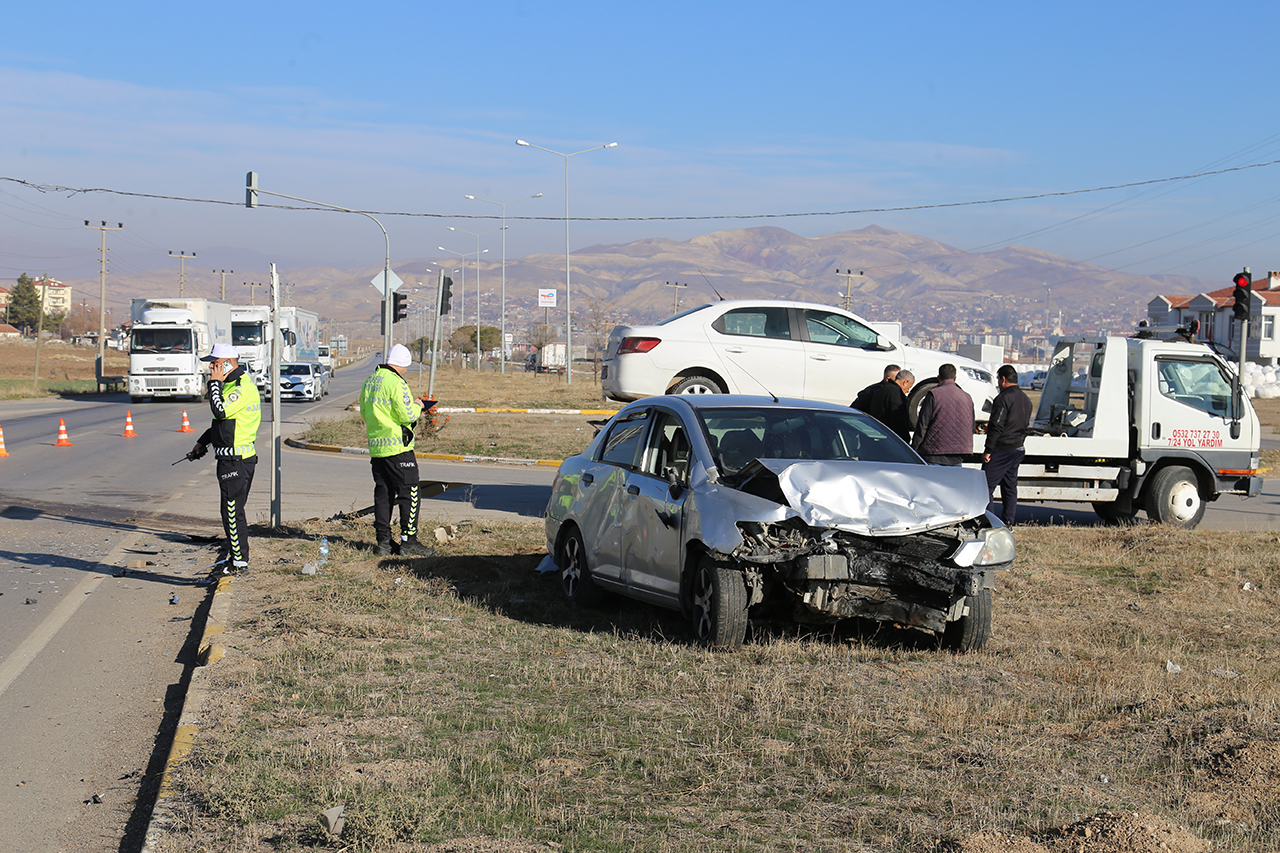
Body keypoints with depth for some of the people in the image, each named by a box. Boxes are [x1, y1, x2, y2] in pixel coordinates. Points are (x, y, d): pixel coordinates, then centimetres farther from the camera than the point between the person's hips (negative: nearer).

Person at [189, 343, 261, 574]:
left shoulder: (243, 388, -17)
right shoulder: (233, 384, 17)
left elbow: (221, 411, -28)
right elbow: (223, 419, 27)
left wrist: (215, 383, -16)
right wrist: (202, 443, 29)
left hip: (236, 460, -10)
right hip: (232, 458, 10)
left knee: (232, 511, -6)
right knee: (231, 510, 16)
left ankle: (240, 562, 0)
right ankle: (235, 555, 25)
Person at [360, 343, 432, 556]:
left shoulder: (370, 382, 12)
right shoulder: (396, 383, -15)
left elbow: (364, 413, 20)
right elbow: (407, 415, -18)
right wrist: (417, 406, 1)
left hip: (375, 447, 8)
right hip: (398, 446, -8)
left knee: (382, 493, 11)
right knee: (409, 493, -2)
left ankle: (383, 541, 12)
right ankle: (409, 542, -3)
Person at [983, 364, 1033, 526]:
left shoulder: (1004, 398, -14)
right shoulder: (1026, 399, 14)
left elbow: (996, 426, -18)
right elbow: (1027, 426, 20)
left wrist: (988, 450, -16)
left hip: (1001, 450, -9)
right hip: (1018, 449, 9)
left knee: (987, 486, -6)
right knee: (1010, 487, 12)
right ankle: (1007, 523, 13)